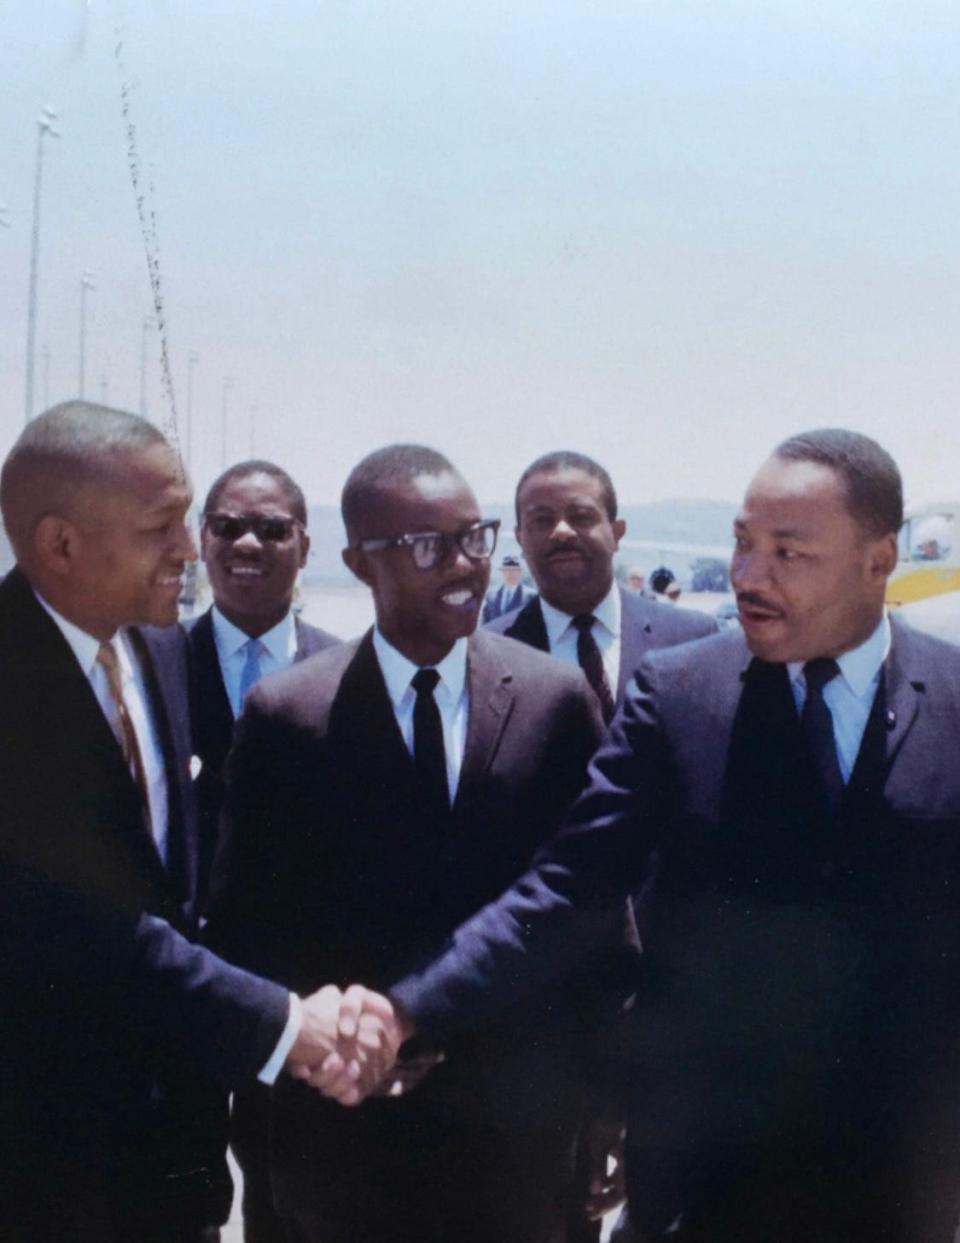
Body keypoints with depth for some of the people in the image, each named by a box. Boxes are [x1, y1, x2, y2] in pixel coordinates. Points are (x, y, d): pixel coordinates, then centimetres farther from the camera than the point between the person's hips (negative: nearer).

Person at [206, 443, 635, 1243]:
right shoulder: (284, 717, -8)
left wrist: (605, 1082, 1)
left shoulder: (557, 699, -5)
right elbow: (246, 918, -2)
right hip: (344, 1121, -1)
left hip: (519, 1119, 1)